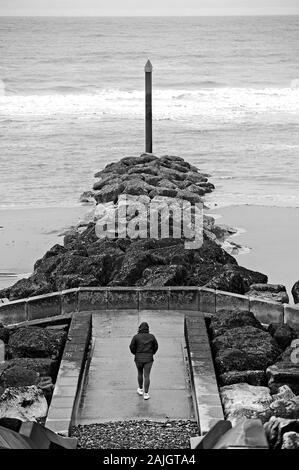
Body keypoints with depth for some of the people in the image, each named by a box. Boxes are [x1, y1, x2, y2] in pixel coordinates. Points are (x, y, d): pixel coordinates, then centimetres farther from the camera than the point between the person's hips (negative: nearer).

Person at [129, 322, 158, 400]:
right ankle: (146, 394, -3)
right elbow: (156, 346, 7)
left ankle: (140, 389, 35)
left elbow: (132, 347, -5)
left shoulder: (136, 337, -7)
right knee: (146, 376, 1)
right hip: (148, 358, 0)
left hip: (138, 358, 0)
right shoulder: (151, 336, -1)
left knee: (140, 373, 22)